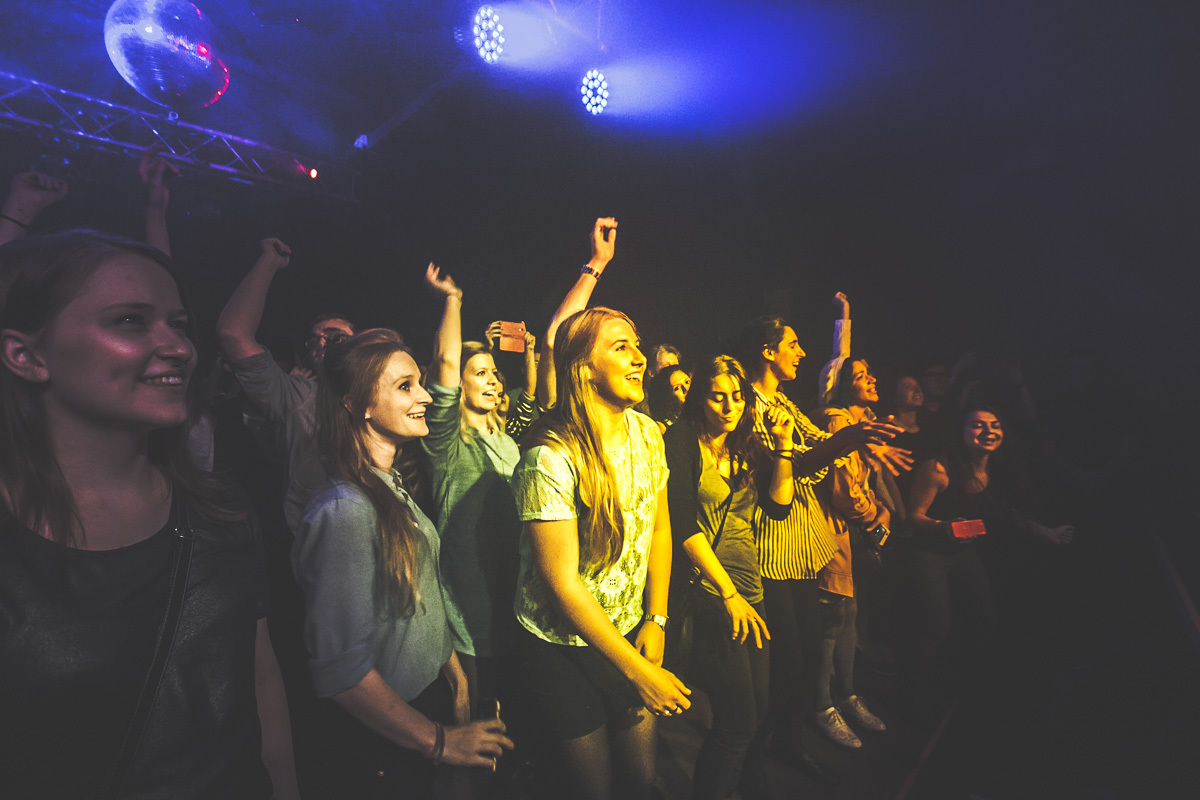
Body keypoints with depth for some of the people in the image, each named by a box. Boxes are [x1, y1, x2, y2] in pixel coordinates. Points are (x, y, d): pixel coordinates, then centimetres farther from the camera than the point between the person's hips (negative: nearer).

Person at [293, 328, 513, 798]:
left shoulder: (394, 490, 2)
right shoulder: (346, 510, -27)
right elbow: (340, 670, -27)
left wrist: (454, 674, 10)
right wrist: (439, 740, -18)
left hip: (432, 695, 8)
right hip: (385, 746, -8)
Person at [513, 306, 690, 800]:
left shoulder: (646, 432, -5)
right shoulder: (551, 457, -26)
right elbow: (562, 582, -23)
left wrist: (655, 620, 2)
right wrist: (637, 670, -16)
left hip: (630, 633, 6)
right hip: (562, 649, -5)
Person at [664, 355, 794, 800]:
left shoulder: (747, 446, 13)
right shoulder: (682, 441, -7)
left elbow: (779, 505, 8)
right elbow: (683, 522, -13)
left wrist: (783, 447, -3)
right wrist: (728, 593, -15)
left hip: (751, 589, 7)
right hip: (707, 592, -6)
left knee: (757, 709, 15)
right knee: (738, 721, -4)